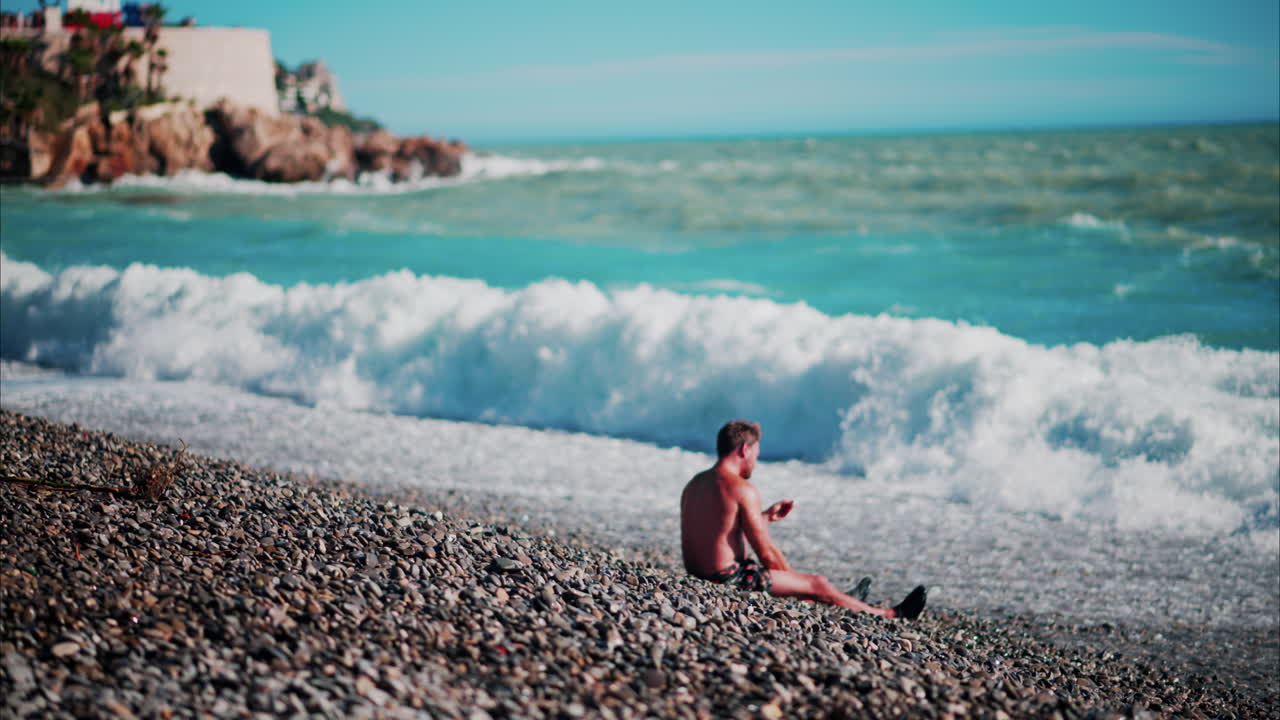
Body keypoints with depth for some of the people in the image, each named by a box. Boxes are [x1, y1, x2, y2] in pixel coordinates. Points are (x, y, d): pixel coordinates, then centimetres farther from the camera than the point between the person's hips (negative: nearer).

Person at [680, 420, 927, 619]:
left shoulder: (694, 484, 9)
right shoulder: (743, 489, -18)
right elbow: (766, 552, -14)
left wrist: (766, 517, 25)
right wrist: (792, 577, 4)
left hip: (697, 576, 9)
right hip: (730, 577, -9)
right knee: (818, 585, 7)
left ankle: (846, 600, 52)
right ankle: (892, 615, 22)